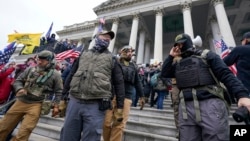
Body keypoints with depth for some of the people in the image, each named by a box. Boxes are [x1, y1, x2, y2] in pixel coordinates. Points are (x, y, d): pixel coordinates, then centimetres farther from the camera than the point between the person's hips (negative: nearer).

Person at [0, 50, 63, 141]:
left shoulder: (55, 75, -5)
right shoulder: (30, 69, 6)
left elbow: (59, 91, -4)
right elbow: (18, 81, 13)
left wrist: (57, 105, -14)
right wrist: (19, 89, -9)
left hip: (36, 104, -4)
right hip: (20, 102, 5)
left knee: (23, 134, -4)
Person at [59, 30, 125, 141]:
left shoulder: (112, 59, 8)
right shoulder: (83, 55, 16)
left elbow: (119, 84, 4)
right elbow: (70, 77, 18)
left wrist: (120, 107, 0)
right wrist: (64, 98, 15)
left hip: (96, 105, -2)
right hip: (74, 102, 3)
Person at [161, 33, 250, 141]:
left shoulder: (206, 55, 7)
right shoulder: (178, 64, 21)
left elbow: (226, 74, -1)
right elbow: (164, 74, 14)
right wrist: (171, 56, 13)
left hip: (210, 104, -3)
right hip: (186, 107, 4)